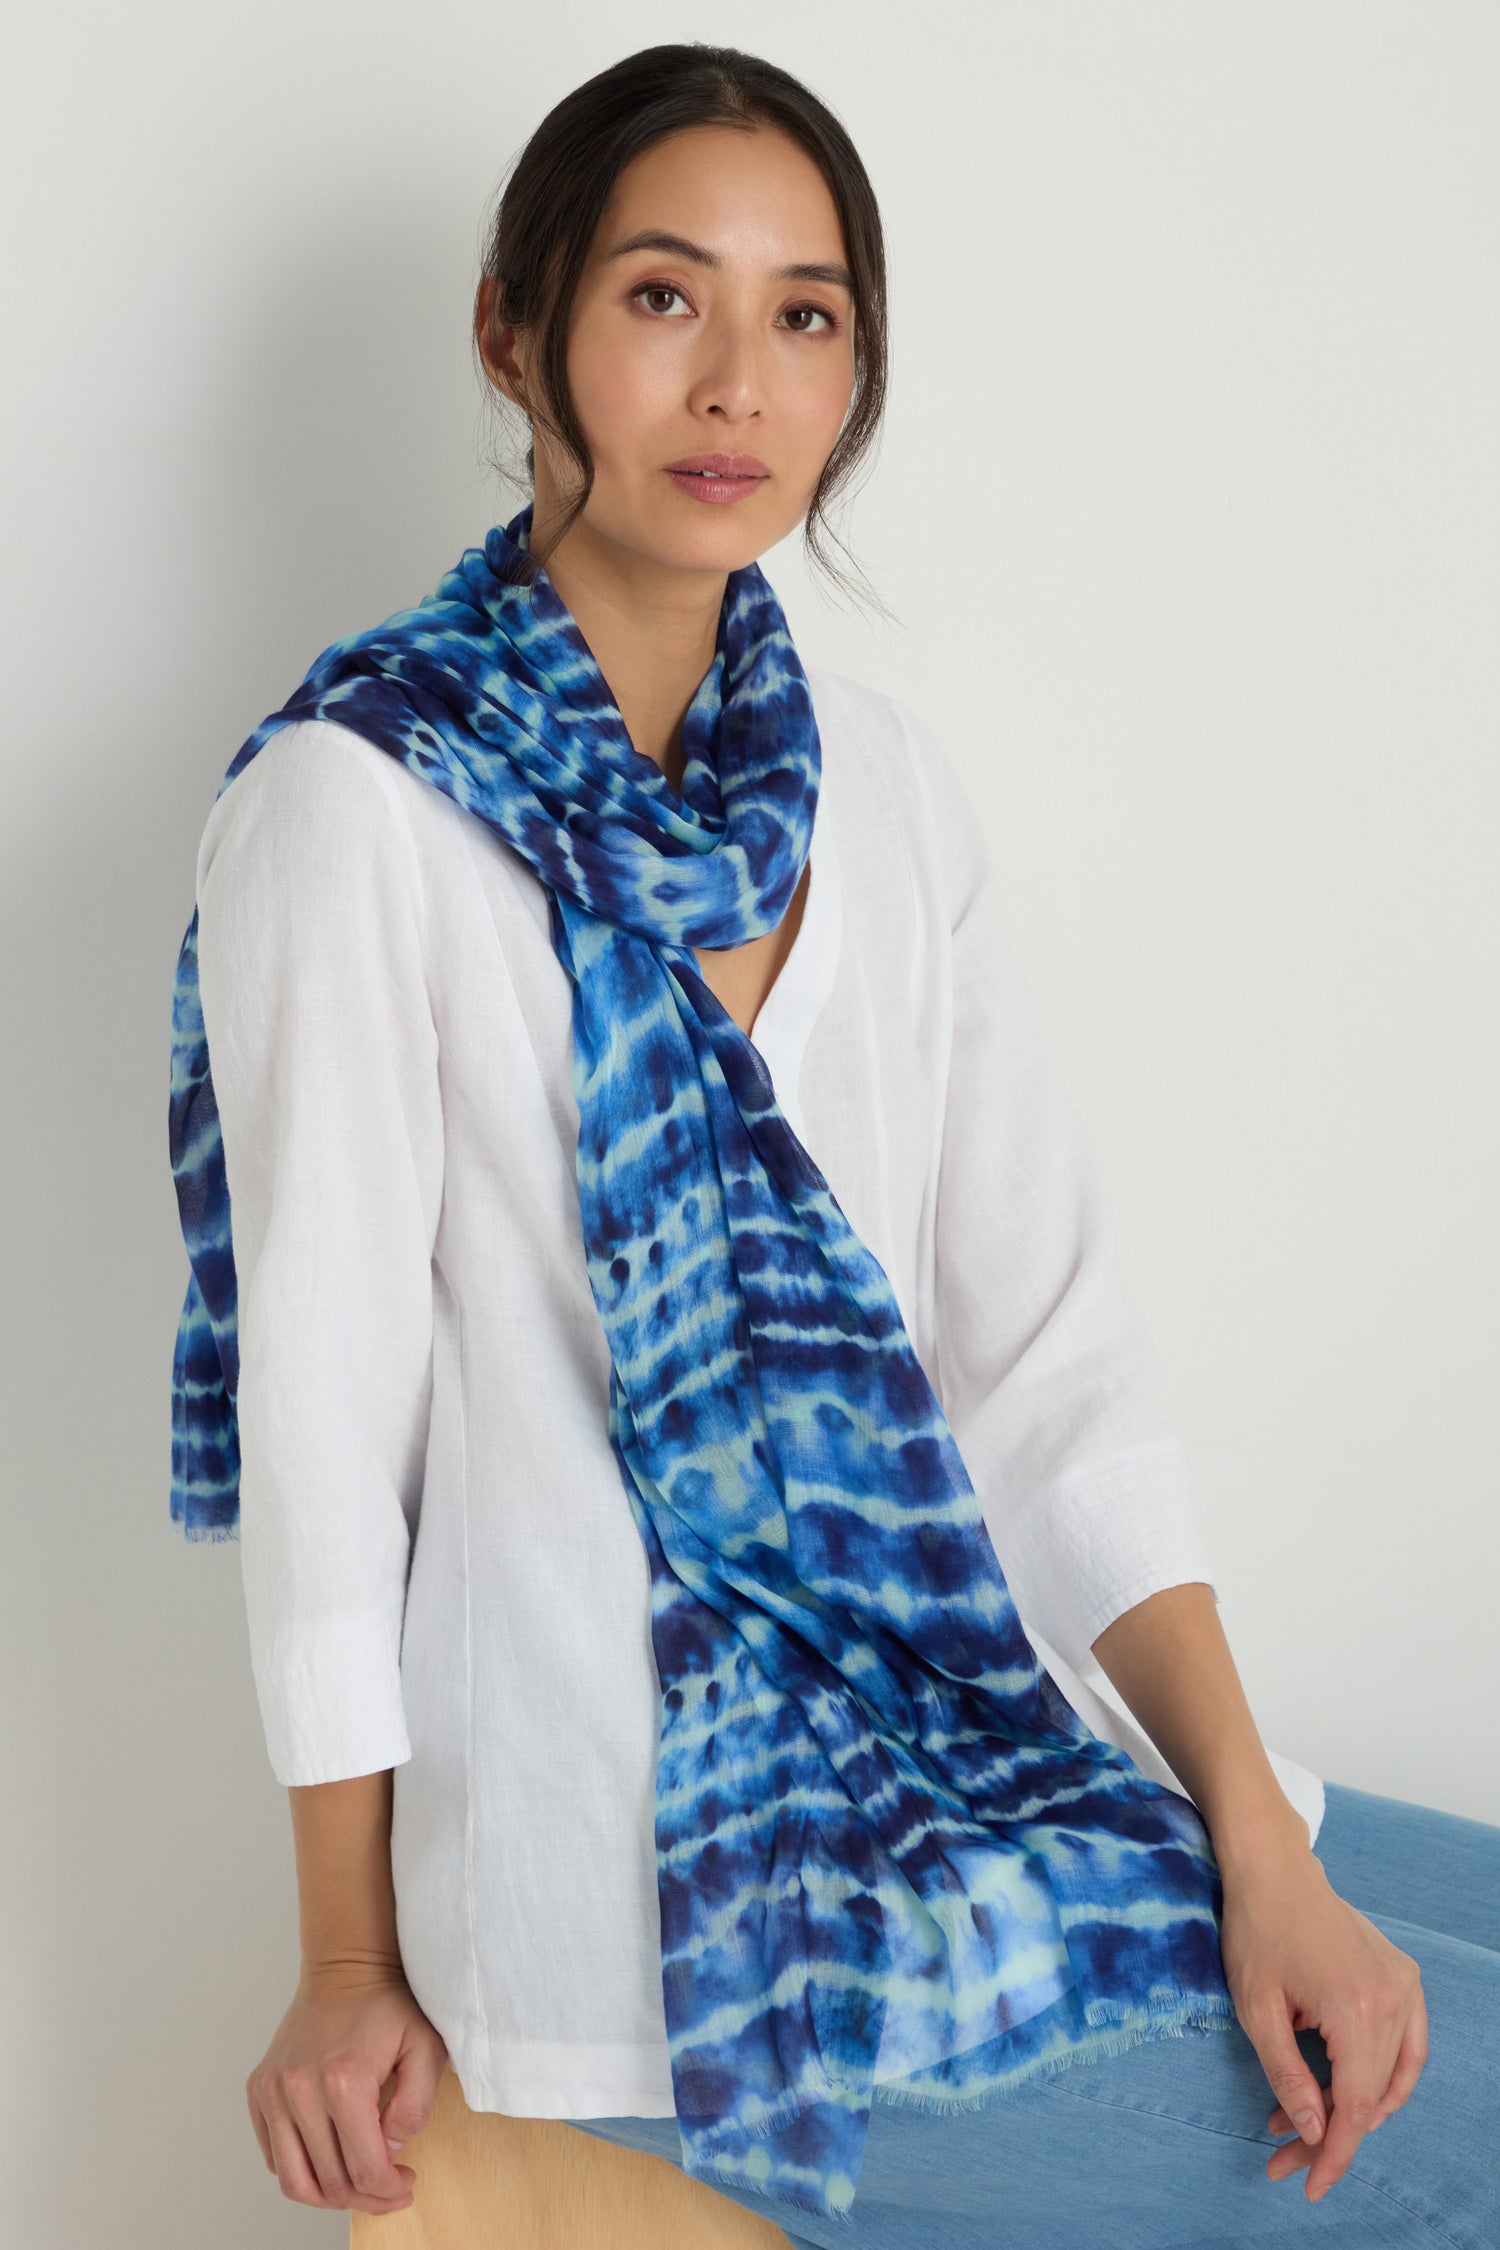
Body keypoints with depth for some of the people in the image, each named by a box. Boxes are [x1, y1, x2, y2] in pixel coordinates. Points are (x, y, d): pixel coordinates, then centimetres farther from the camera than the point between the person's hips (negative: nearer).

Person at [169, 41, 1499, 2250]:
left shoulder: (884, 781, 7)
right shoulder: (361, 806, -12)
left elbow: (1046, 1344, 2)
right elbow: (325, 1406, -9)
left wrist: (1254, 1832, -6)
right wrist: (351, 1974, -4)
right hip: (643, 1874, -6)